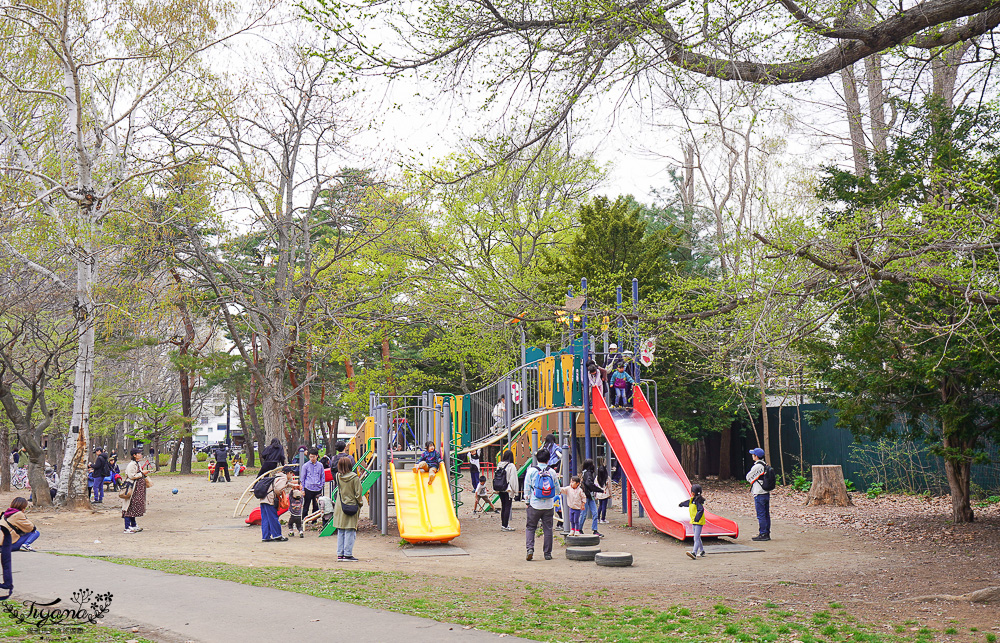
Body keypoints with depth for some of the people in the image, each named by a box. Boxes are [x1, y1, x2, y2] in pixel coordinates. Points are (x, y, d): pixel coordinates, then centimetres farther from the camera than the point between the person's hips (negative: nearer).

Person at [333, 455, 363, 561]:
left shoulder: (338, 476, -1)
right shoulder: (354, 477, -12)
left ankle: (340, 554, 15)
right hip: (351, 507, -5)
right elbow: (358, 494, -9)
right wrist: (360, 504, 6)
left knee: (340, 532, 11)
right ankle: (348, 554, 1)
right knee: (350, 532, 0)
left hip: (340, 508, 5)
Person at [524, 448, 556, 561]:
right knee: (547, 529, 9)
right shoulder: (551, 472, 1)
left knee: (530, 527, 9)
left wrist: (527, 500, 13)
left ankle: (530, 548, -8)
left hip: (534, 505, -1)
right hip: (549, 506, 1)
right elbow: (557, 489, 11)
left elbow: (527, 489, -2)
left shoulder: (531, 470, -4)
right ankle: (547, 553, 12)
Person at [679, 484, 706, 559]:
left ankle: (694, 553, -26)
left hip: (699, 522, -9)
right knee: (697, 537, 19)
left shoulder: (698, 501, -17)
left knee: (696, 538, -16)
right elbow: (686, 502, 32)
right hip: (693, 522, 9)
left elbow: (701, 510, -26)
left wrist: (697, 519, -30)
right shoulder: (691, 500, 10)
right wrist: (681, 504, 51)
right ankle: (702, 551, 34)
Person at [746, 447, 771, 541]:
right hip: (766, 492, 9)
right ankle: (767, 533, 16)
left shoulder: (757, 466, -16)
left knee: (760, 515, -5)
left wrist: (753, 481, 12)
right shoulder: (766, 465, 10)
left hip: (759, 494, -9)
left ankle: (763, 534, -5)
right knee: (766, 514, 12)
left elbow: (748, 477, -5)